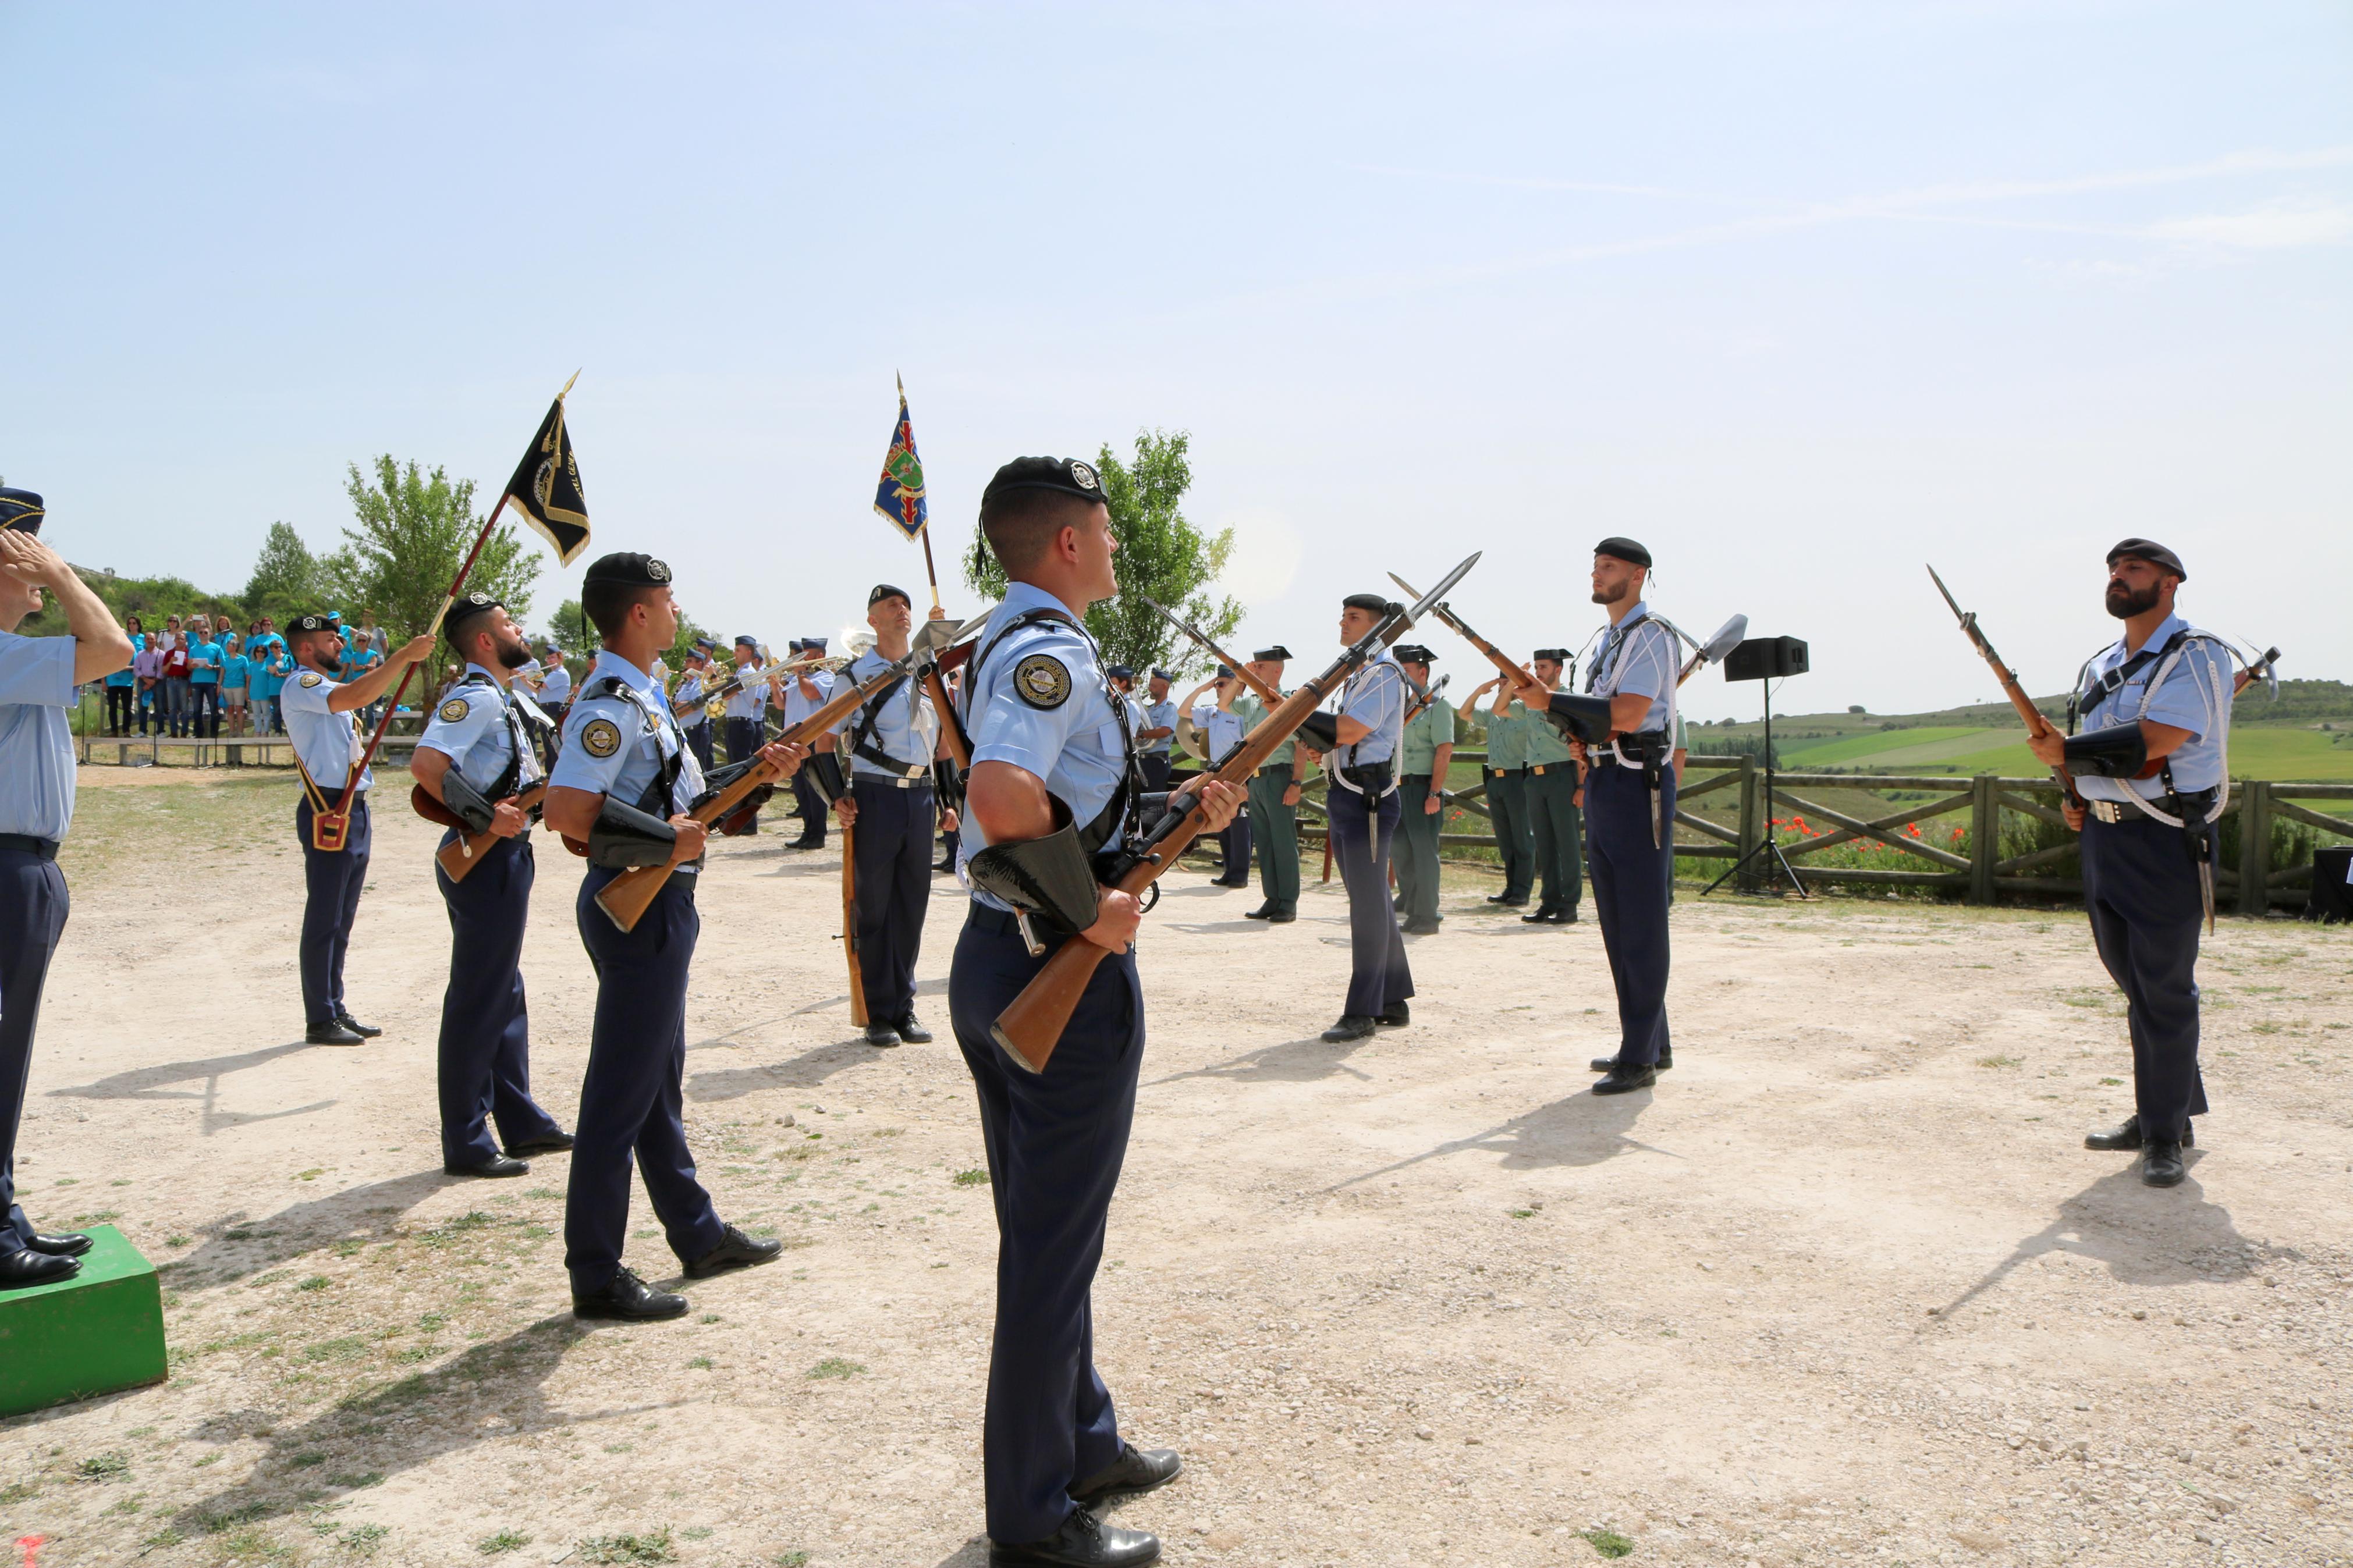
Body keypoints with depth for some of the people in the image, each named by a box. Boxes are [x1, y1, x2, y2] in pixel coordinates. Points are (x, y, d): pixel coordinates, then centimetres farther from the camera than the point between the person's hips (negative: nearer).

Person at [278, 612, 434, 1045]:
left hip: (354, 809, 10)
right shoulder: (301, 685, -10)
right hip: (328, 813, -10)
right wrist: (404, 656, -28)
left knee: (342, 920, 13)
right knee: (324, 920, -5)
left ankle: (336, 1008, 20)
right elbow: (357, 696, -28)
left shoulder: (327, 688, 21)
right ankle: (320, 1020, 0)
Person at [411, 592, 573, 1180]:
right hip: (485, 863, -11)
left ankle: (522, 1122, 27)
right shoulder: (477, 696, -15)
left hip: (505, 860, 11)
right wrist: (485, 816, -26)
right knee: (478, 1000, -3)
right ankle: (465, 1142, 6)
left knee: (505, 994, 16)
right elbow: (425, 764, -29)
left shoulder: (500, 697, 16)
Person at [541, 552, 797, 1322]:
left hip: (661, 904, 11)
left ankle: (699, 1235, 32)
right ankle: (595, 1275, 9)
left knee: (660, 1083, 18)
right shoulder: (611, 703, -18)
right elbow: (566, 811, -29)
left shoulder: (640, 694, 13)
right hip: (637, 906, -11)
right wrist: (666, 842, -21)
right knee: (621, 1093, -2)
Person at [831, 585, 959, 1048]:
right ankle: (880, 1014, 10)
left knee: (912, 906, 8)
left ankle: (904, 1008, 17)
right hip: (875, 796, -4)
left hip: (921, 797, 4)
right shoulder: (856, 675, -1)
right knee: (875, 908, 1)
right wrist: (837, 796, -12)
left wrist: (946, 800, 11)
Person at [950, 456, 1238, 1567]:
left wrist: (1179, 808, 9)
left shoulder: (1001, 643, 14)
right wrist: (1090, 910, -22)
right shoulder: (1049, 652, -17)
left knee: (1045, 1230, 19)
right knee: (1054, 1246, 1)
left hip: (996, 961, 10)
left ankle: (1083, 1441, 36)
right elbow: (1004, 802, -34)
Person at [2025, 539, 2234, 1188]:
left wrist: (2067, 754, -12)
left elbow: (2150, 743, -22)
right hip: (2103, 838, 7)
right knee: (2136, 986, 13)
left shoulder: (2197, 657, -9)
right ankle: (2167, 1111, 25)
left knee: (2164, 992, -4)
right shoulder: (2102, 665, 16)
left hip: (2166, 845, -7)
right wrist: (2077, 799, 7)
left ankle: (2165, 1134, 5)